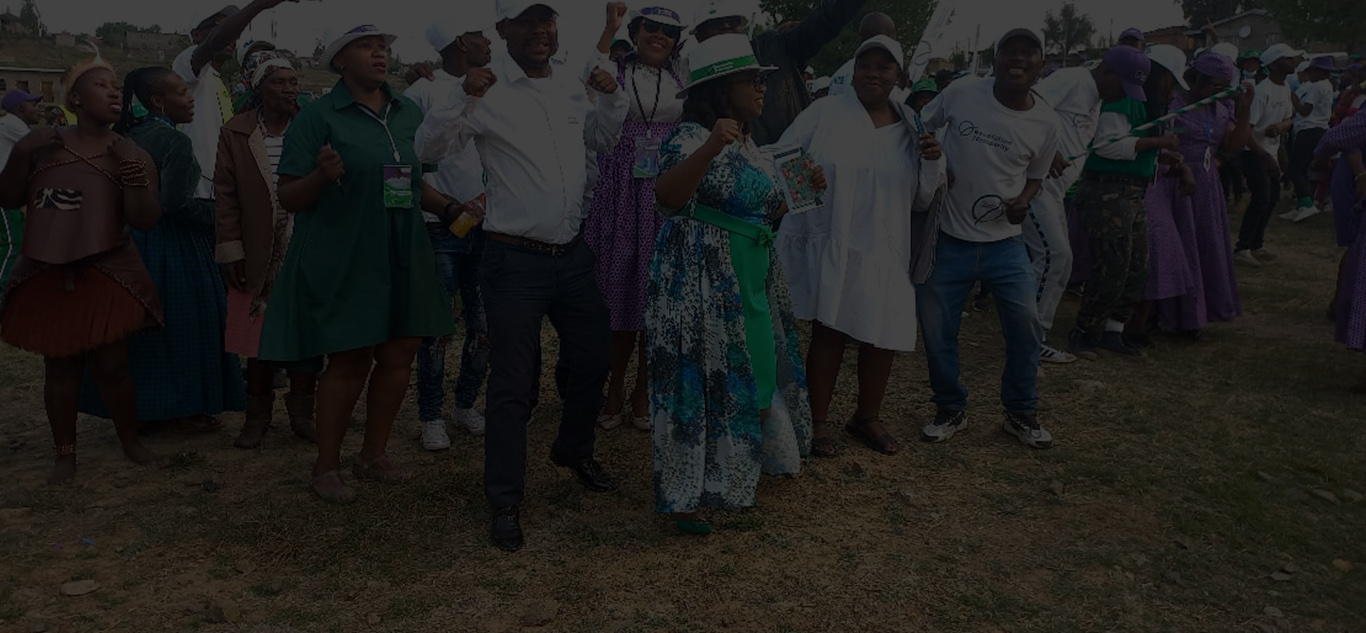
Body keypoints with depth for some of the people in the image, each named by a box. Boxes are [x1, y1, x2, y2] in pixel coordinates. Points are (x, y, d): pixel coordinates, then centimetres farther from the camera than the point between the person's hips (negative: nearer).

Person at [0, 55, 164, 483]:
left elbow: (145, 221, -5)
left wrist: (136, 186, -24)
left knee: (111, 365, 0)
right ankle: (65, 452, 21)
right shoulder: (40, 146, 4)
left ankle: (130, 440, 21)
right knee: (60, 367, 8)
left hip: (107, 276, -1)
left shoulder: (131, 156, 2)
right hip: (47, 276, 1)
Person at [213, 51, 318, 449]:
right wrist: (231, 252, -3)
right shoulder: (235, 133, 3)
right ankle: (257, 417, 19)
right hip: (260, 258, 0)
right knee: (259, 341, 4)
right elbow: (225, 196, 3)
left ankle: (301, 413, 19)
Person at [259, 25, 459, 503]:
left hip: (402, 256, 5)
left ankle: (374, 454, 27)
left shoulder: (408, 113, 9)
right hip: (342, 260, -5)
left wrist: (449, 208, 2)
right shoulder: (318, 117, -6)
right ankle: (327, 466, 17)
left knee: (400, 354, 8)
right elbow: (289, 198, -7)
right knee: (349, 361, -1)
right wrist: (322, 175, -27)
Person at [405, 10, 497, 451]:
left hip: (484, 228, 5)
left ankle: (466, 404, 24)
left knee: (484, 326, 7)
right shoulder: (424, 92, -5)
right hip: (440, 231, -5)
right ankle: (431, 417, 13)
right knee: (437, 328, 0)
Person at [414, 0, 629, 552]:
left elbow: (602, 141, 22)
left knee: (593, 357, 19)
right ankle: (504, 502, 15)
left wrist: (612, 96, 4)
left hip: (572, 254, 6)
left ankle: (574, 451, 45)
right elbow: (428, 150, -13)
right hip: (516, 261, -6)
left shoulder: (572, 83, 6)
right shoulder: (488, 88, -11)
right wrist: (461, 99, -28)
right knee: (513, 384, -1)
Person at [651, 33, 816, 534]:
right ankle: (686, 497, 9)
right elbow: (668, 197, -33)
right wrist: (709, 148, -45)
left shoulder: (747, 144, 13)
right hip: (701, 285, -9)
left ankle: (738, 469, 40)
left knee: (754, 370, 19)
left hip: (751, 282, 9)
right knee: (703, 380, -3)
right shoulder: (691, 137, -16)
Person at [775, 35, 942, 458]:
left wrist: (932, 161, -6)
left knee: (884, 336, 7)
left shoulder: (910, 126, 8)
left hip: (884, 252, 4)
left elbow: (922, 198, 11)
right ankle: (817, 422, 18)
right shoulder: (825, 113, -2)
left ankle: (867, 417, 29)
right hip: (828, 247, -3)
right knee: (829, 332, 1)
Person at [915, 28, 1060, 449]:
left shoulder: (1046, 123, -2)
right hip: (948, 238, -1)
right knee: (936, 327, 5)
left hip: (1004, 240, 1)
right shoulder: (961, 94, -9)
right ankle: (950, 411, 27)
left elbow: (1035, 176, 12)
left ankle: (1021, 414, 19)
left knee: (1025, 322, -4)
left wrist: (1023, 201, -8)